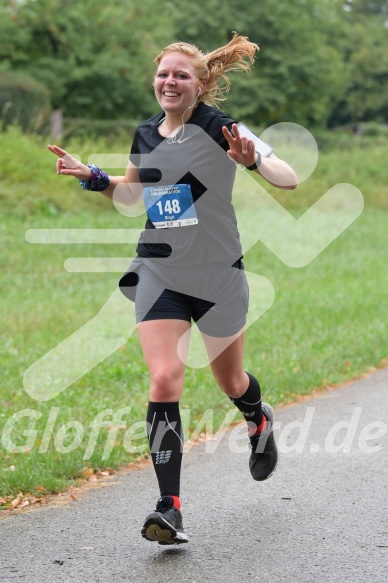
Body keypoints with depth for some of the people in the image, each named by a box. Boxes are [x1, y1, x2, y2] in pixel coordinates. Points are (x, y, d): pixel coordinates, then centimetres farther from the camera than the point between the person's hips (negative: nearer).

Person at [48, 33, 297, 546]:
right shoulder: (145, 135, 5)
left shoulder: (220, 128, -11)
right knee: (164, 380, -15)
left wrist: (252, 159, -34)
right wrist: (91, 176, 8)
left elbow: (290, 180, -16)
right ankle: (170, 508, -15)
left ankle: (260, 421, 54)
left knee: (230, 382, 16)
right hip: (160, 273, 3)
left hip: (218, 274, -3)